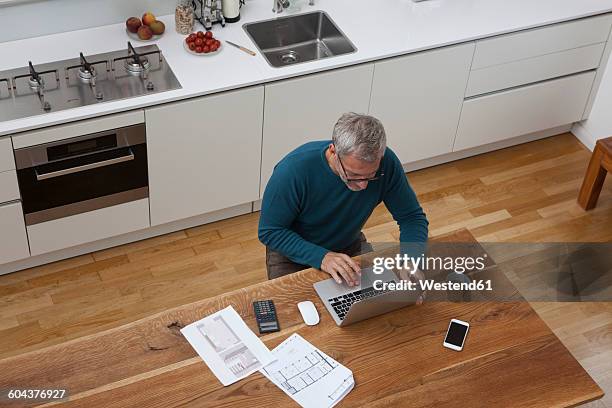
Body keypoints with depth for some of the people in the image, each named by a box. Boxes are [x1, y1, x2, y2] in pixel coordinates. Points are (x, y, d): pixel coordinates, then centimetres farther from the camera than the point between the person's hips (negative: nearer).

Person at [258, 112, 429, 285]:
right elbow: (269, 232, -23)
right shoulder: (294, 169, -33)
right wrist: (321, 257, -36)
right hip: (295, 252, -4)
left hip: (349, 245, 4)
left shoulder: (386, 163, -24)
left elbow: (412, 217, -11)